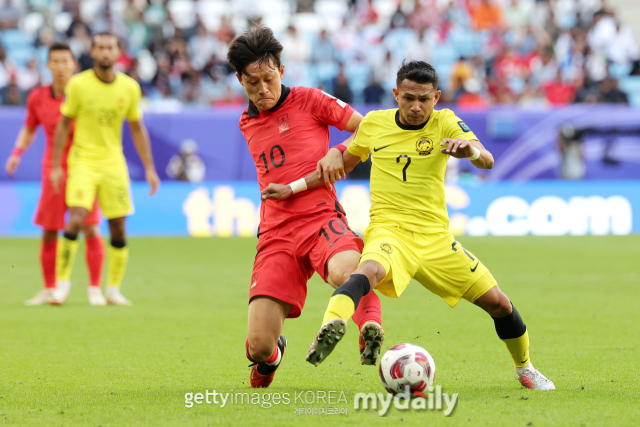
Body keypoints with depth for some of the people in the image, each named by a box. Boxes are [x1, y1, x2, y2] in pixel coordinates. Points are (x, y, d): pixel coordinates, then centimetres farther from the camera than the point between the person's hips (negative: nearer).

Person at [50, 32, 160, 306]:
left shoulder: (129, 87, 3)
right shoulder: (78, 85, -5)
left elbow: (137, 129, 11)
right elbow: (63, 125, 1)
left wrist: (149, 168, 9)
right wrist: (56, 166, -2)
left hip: (113, 162, 3)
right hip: (83, 159, -3)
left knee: (118, 228, 2)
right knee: (76, 220, -18)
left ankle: (113, 289, 15)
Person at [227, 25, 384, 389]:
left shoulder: (309, 100, 5)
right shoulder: (248, 125, 19)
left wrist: (339, 152, -11)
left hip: (322, 218, -4)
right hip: (276, 234, 4)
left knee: (344, 273, -44)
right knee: (258, 346, -5)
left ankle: (371, 327, -21)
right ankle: (271, 355, 29)